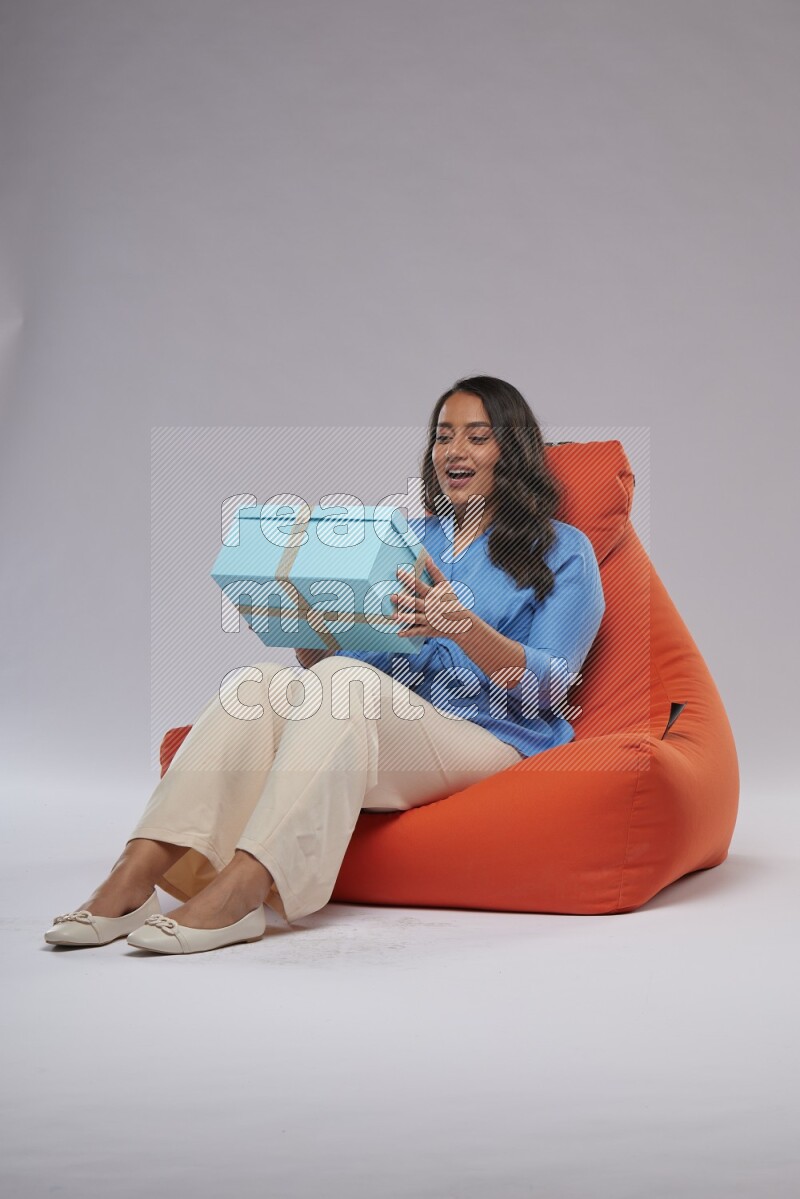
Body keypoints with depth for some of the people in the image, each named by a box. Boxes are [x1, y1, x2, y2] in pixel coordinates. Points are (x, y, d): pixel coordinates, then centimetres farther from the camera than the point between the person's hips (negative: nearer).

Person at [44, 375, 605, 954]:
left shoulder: (562, 550, 10)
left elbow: (549, 686, -5)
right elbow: (330, 658, 18)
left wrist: (463, 625, -22)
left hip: (491, 739, -5)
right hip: (381, 724, 5)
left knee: (342, 684, -33)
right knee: (260, 682, -24)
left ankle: (237, 892, -47)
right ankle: (135, 875, -36)